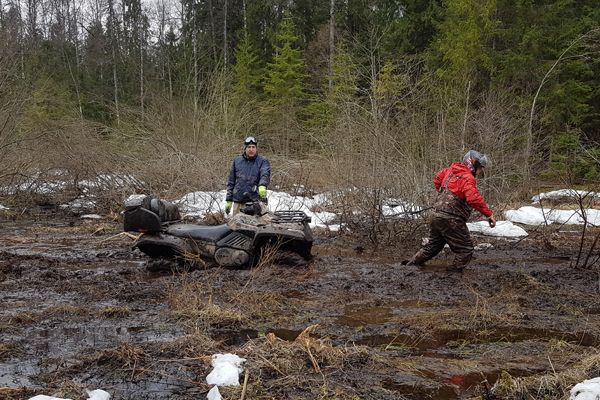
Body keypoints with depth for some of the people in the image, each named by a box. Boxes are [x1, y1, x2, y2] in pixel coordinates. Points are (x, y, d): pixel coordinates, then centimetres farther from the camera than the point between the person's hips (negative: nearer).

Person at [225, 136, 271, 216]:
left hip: (255, 201, -3)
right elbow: (231, 182, 18)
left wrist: (262, 186, -37)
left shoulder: (263, 161, 5)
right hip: (238, 202, 3)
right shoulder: (237, 161, 15)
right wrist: (228, 200, 13)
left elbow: (265, 174, -15)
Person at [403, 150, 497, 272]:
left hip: (437, 215, 9)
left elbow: (437, 178, 27)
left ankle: (411, 264, 30)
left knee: (433, 246, 25)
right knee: (465, 250, 2)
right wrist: (489, 214, -25)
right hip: (452, 221, -9)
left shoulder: (450, 170, 9)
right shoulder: (468, 179, -16)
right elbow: (474, 199, -29)